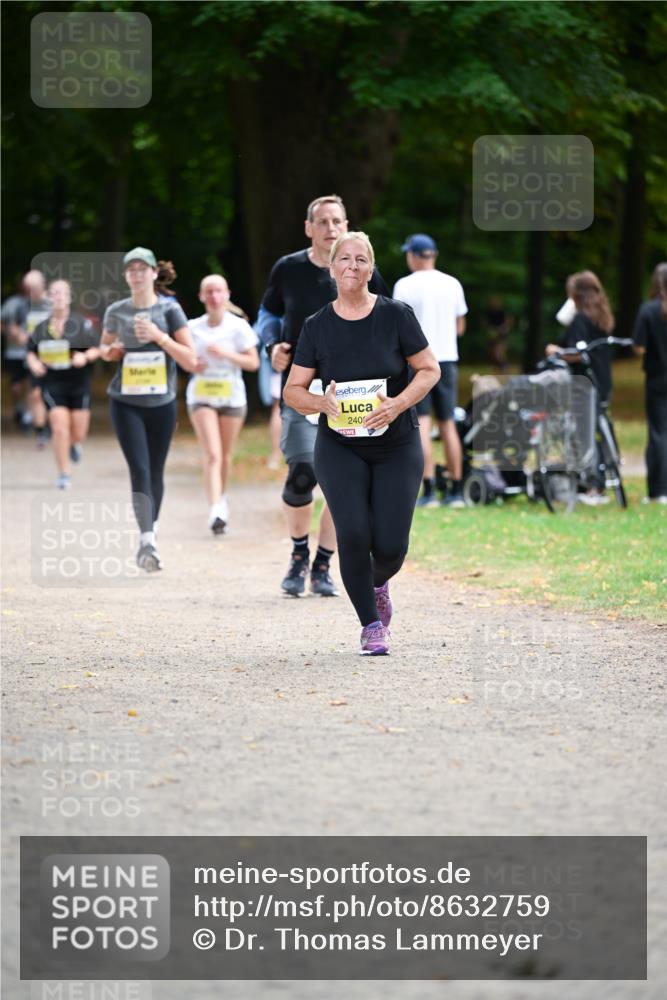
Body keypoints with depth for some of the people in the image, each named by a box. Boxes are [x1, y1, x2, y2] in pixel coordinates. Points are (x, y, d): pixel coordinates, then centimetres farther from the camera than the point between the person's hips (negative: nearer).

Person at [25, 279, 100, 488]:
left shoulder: (82, 324, -2)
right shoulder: (41, 328, 3)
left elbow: (96, 350, 1)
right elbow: (31, 352, 14)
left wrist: (85, 356, -19)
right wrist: (34, 363, -7)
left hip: (78, 383, 0)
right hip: (52, 383, 0)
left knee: (78, 433, 4)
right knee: (59, 427, -12)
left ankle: (74, 444, 44)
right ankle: (64, 474, -1)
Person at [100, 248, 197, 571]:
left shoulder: (170, 310, -3)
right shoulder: (116, 312, 2)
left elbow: (191, 361, -7)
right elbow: (104, 349, 21)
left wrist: (159, 337, -18)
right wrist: (111, 350, -3)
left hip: (162, 402, 0)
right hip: (126, 402, 0)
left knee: (155, 471, 11)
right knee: (139, 470, -14)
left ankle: (150, 533, 29)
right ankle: (147, 541, -22)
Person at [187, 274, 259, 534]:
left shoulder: (239, 327, -3)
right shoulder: (193, 327, 2)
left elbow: (253, 363, -4)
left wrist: (226, 354, -18)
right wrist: (192, 365, -8)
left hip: (232, 397, 0)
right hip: (201, 396, 0)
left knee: (225, 456, 11)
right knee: (212, 454, -15)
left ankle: (221, 496, 36)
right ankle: (216, 509, -24)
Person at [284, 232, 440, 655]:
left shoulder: (396, 315, -5)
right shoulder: (317, 326, -1)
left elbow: (430, 369, -1)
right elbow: (293, 390, 2)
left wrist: (398, 404, -18)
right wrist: (321, 403, -20)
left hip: (397, 446, 0)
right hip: (340, 447, 1)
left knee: (391, 546, -6)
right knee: (353, 533, -16)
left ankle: (376, 582, 32)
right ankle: (372, 626, 2)